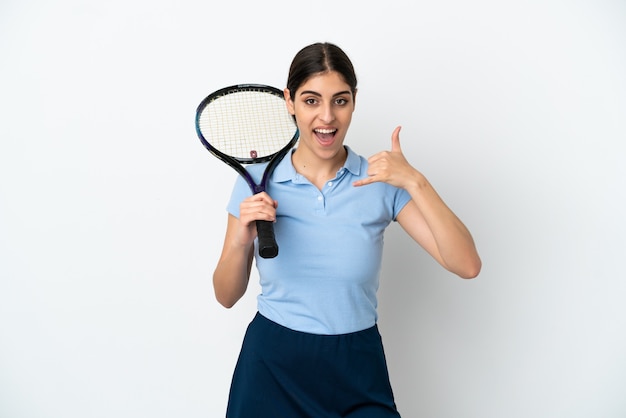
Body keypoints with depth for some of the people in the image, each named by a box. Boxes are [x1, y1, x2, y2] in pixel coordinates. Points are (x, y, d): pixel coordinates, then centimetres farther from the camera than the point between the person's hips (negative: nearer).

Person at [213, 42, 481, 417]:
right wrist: (241, 241, -19)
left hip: (357, 371, 0)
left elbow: (467, 265, -15)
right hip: (270, 366, 1)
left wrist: (415, 182, -24)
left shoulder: (382, 182, -6)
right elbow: (227, 296, 0)